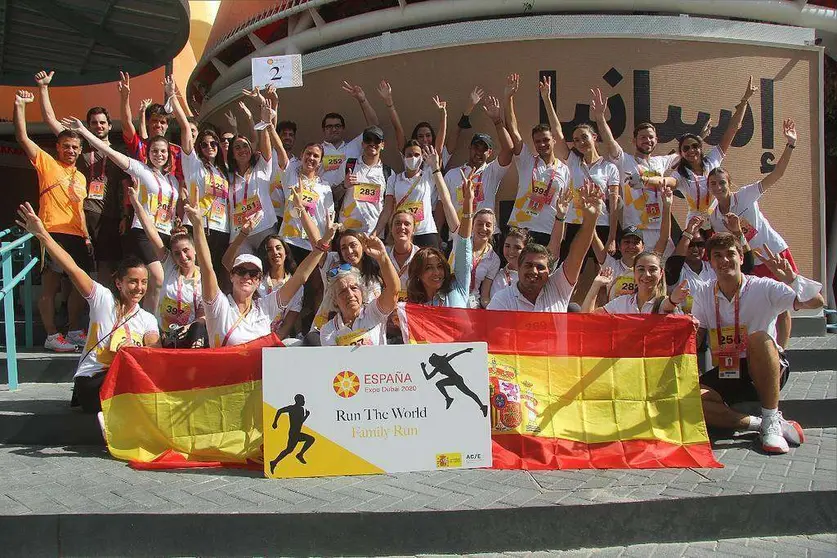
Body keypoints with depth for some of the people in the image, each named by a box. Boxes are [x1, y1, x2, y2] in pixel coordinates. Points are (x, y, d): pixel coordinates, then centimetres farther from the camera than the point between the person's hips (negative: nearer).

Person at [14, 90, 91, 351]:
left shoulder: (81, 178, 22)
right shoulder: (46, 163, 4)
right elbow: (22, 137, -7)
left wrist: (87, 236, 15)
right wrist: (20, 106, -16)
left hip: (76, 236, 7)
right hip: (52, 233, -7)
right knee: (50, 286, -3)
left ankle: (75, 331, 23)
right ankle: (52, 336, 3)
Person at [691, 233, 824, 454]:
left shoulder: (763, 288, -7)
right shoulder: (703, 293, 4)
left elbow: (816, 301, -19)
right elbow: (694, 341, 4)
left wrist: (791, 278, -36)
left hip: (766, 372, -3)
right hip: (724, 375, 3)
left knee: (759, 337, -36)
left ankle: (772, 420, -25)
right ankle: (761, 424, -20)